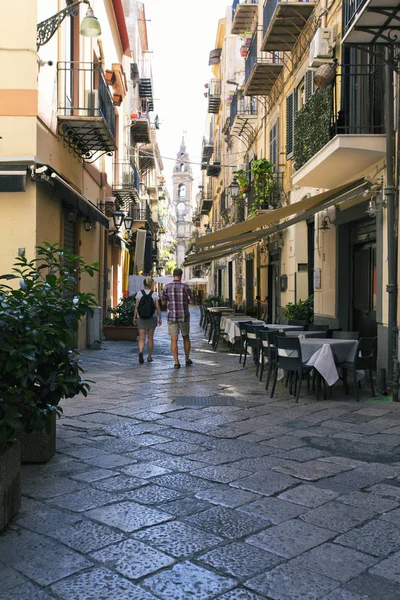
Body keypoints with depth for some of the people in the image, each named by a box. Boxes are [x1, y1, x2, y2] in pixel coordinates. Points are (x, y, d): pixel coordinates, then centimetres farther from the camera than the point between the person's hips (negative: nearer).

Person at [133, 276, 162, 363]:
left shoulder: (139, 293, -4)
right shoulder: (154, 294, -4)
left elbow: (136, 307, -5)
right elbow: (158, 307, -7)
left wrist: (135, 318, 1)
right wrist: (160, 318, 1)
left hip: (141, 319, 0)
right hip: (152, 319, 0)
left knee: (142, 338, -1)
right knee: (150, 337, 13)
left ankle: (140, 352, -27)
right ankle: (149, 357, 19)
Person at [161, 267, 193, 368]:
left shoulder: (167, 287, -4)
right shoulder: (185, 287, -8)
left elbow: (163, 301, 5)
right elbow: (191, 299, 3)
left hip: (171, 317, 0)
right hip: (183, 316, 0)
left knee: (174, 340, 2)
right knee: (186, 337, 18)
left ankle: (176, 362, -5)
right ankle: (187, 360, 26)